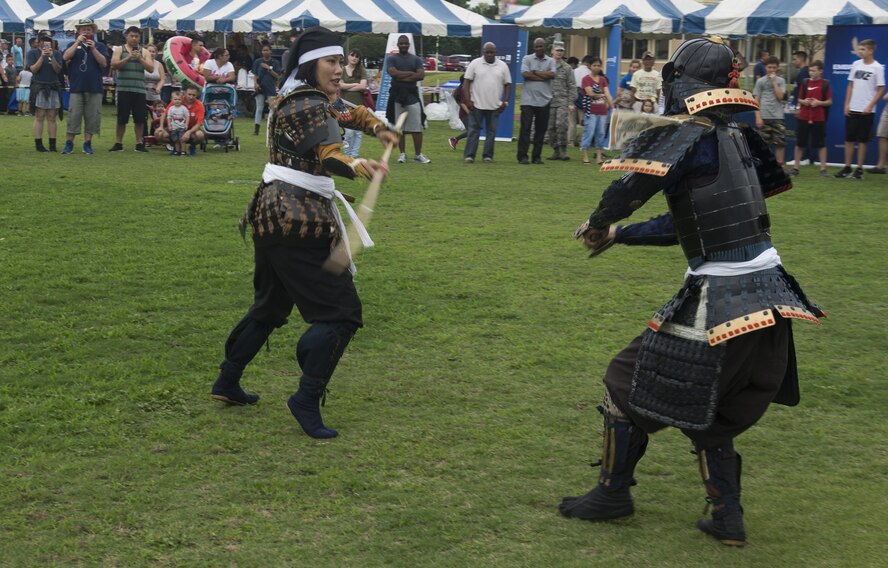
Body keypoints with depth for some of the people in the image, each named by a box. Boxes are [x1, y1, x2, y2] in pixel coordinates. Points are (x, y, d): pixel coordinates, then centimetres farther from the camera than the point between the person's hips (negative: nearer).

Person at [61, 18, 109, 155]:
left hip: (95, 88, 1)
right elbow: (65, 57, -7)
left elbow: (104, 63, -2)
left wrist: (93, 48, -11)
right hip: (76, 87, -1)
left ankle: (87, 143, 10)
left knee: (92, 117, 2)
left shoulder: (99, 46, 11)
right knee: (74, 116, -3)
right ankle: (69, 143, 3)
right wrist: (78, 42, -10)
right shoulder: (73, 45, 11)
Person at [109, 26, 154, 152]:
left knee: (140, 118, 1)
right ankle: (118, 143, 8)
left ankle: (139, 143, 9)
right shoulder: (119, 50, 7)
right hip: (123, 89, -1)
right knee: (122, 118, 1)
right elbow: (113, 65, -7)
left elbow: (151, 69, 0)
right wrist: (128, 58, -15)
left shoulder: (144, 52, 10)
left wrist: (140, 58, -12)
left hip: (139, 90, 1)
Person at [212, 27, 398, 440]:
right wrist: (361, 168, -51)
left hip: (275, 214, 11)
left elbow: (347, 111, 34)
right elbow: (328, 156, -31)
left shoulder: (312, 99, 16)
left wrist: (378, 128, 16)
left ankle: (227, 382, 32)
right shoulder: (307, 106, -15)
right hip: (300, 219, -11)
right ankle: (307, 401, -7)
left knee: (271, 304, 23)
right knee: (339, 311, -8)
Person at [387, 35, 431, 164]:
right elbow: (393, 72, -12)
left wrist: (403, 77, -10)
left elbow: (421, 75, -5)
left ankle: (418, 154, 1)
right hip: (397, 95, -1)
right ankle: (402, 154, 10)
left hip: (412, 95, 1)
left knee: (417, 127, -4)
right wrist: (411, 73, -7)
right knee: (399, 128, 3)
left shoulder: (416, 60, 9)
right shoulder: (392, 59, 6)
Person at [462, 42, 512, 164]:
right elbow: (467, 82, -1)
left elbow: (508, 85, 9)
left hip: (495, 106, 2)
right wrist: (467, 100, -9)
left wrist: (505, 101, -1)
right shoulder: (475, 64, 0)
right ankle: (469, 155, -1)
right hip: (477, 104, -2)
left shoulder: (503, 66, 6)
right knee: (473, 129, -2)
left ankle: (488, 156, 10)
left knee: (491, 131, 4)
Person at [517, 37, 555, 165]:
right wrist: (543, 75, -8)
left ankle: (537, 156, 12)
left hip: (544, 100, 2)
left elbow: (552, 74, -9)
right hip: (528, 100, -2)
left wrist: (535, 72, -7)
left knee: (541, 129, 5)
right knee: (525, 128, -5)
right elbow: (525, 74, -12)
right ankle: (522, 156, -3)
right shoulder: (527, 59, 4)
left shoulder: (551, 61, 9)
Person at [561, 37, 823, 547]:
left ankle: (614, 493, 23)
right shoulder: (739, 139, 13)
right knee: (710, 409, 23)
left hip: (719, 300, -8)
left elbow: (632, 185, -25)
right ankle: (728, 518, 22)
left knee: (630, 383, 10)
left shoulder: (692, 136, -12)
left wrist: (598, 226, -5)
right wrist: (619, 235, 22)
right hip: (769, 296, 8)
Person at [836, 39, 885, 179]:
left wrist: (870, 106, -13)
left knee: (862, 141, 2)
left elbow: (881, 89, -5)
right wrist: (847, 104, 4)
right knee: (849, 139, 5)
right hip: (852, 109, 4)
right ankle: (847, 168, 13)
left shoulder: (877, 68, -6)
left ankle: (859, 170, 9)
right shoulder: (856, 64, 7)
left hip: (866, 111, -4)